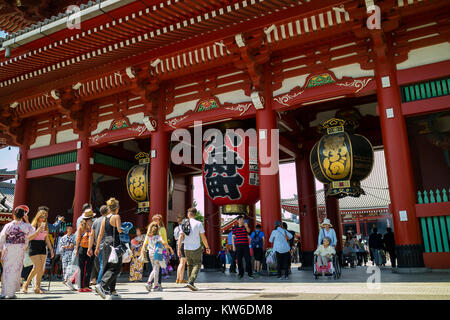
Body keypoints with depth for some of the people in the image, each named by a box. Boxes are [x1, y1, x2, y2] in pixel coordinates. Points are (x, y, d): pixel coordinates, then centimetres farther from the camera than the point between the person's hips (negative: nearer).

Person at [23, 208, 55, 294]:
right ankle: (26, 284, 3)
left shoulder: (45, 226, 11)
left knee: (41, 269, 0)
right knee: (38, 267, -15)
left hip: (42, 248, 5)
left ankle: (37, 287, 7)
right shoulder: (33, 225, -4)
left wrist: (51, 249, 13)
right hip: (34, 248, -5)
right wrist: (39, 229, -21)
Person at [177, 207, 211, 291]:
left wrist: (179, 248, -1)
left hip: (187, 249, 3)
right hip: (196, 248, -3)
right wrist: (207, 247, 3)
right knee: (197, 265, 5)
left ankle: (191, 283, 19)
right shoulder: (199, 223, -5)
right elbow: (203, 237, -5)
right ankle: (191, 282, -11)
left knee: (190, 265, 17)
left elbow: (181, 236, -4)